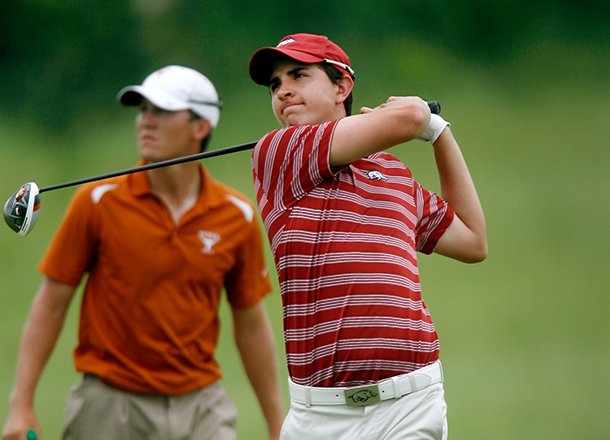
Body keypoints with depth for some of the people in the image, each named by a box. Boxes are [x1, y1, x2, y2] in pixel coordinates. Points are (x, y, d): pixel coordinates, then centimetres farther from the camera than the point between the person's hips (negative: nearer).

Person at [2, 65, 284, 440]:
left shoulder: (237, 216, 1)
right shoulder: (99, 202, -5)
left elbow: (252, 325, 9)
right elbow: (51, 303, -1)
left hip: (200, 405, 2)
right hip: (111, 405, -2)